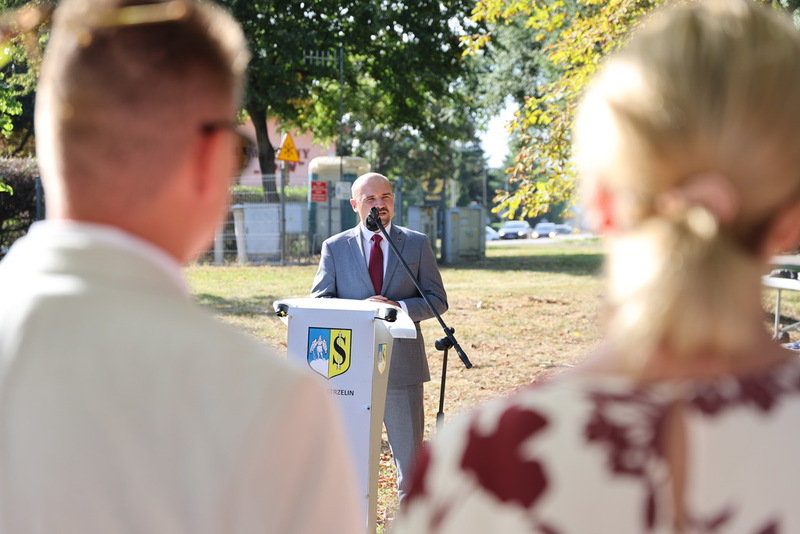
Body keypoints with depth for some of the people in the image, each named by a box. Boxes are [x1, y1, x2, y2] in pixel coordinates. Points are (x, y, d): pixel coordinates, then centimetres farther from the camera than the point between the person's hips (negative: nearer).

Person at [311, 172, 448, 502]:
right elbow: (318, 303, 3)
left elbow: (437, 300, 4)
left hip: (402, 362, 0)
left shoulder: (417, 244, 7)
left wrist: (399, 308, -15)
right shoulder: (335, 247, 7)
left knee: (410, 448, 5)